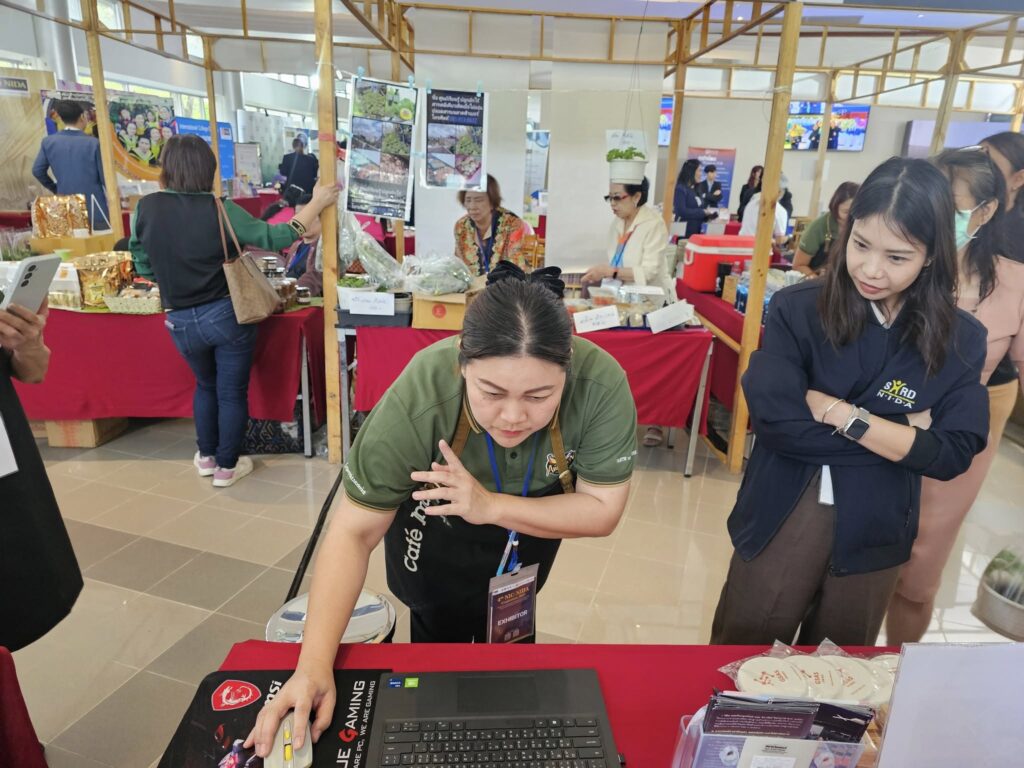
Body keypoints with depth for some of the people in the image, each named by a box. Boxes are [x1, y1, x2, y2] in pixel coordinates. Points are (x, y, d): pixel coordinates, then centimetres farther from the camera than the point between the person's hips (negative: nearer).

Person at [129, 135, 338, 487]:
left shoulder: (145, 208, -5)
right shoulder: (220, 210, -14)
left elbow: (143, 266, 4)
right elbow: (273, 238, -14)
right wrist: (316, 203, -8)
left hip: (182, 322, 3)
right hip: (227, 315, -3)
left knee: (205, 385, 27)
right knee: (232, 392, 12)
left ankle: (206, 457, 38)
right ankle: (227, 466, 24)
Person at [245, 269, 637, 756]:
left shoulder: (602, 385, -37)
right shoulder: (417, 400, -40)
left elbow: (602, 511, -27)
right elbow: (354, 532, -32)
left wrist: (492, 506, -39)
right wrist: (315, 664, -40)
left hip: (534, 521, 2)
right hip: (436, 529, -2)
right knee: (442, 637, 16)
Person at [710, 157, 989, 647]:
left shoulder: (960, 340, -5)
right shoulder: (797, 309, -13)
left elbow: (952, 454, -11)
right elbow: (773, 419, -23)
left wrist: (838, 412, -20)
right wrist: (895, 430, -17)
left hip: (872, 535, 2)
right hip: (782, 520, -2)